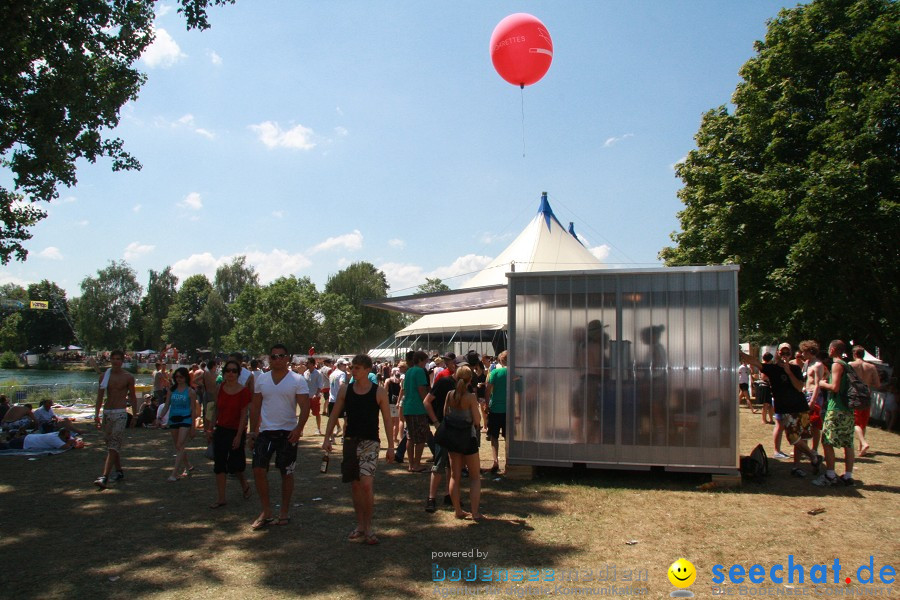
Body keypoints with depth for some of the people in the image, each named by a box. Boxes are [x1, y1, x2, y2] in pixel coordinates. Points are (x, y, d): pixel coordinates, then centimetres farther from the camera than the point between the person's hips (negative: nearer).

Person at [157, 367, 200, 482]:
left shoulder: (190, 391, -4)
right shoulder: (171, 390, 7)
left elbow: (193, 410, -2)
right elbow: (166, 406, 9)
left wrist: (193, 427, -5)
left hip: (185, 420, -5)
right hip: (173, 419, 5)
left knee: (180, 446, -13)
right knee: (177, 447, 13)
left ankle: (174, 474, -13)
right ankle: (188, 466, 32)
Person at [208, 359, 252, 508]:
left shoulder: (243, 391, -11)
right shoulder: (220, 389, 2)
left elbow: (243, 415, -12)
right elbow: (216, 410, 9)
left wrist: (239, 436, -15)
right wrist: (210, 429, 8)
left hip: (236, 431, -5)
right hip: (221, 430, 5)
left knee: (234, 464, 0)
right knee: (219, 464, 4)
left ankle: (244, 484, 32)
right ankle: (220, 498, 11)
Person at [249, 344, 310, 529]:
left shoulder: (297, 380, -5)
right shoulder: (262, 379, 6)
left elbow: (305, 407, -10)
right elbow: (255, 406, 12)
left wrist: (299, 428, -23)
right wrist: (253, 431, 8)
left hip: (288, 433, -3)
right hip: (265, 431, 3)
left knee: (287, 473, 6)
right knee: (258, 470, -4)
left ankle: (285, 512, 20)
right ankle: (266, 512, 11)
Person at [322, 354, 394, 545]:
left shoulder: (379, 391, -5)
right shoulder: (345, 390, 2)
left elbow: (387, 419, 0)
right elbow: (334, 414, 8)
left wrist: (390, 446, -2)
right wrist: (327, 438, -1)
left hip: (370, 442, -4)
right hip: (350, 441, 4)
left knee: (367, 484, -15)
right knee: (355, 485, 10)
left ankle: (368, 527, 0)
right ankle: (360, 525, 23)